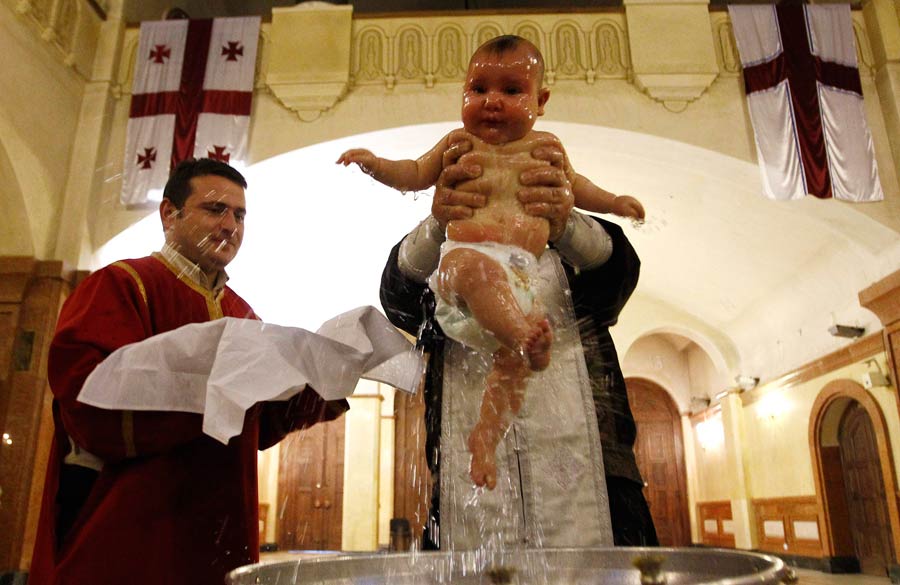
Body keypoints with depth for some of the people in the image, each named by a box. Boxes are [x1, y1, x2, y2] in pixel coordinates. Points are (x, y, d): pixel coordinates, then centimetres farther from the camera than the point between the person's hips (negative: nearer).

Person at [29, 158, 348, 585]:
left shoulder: (242, 315, 12)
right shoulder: (119, 285, -8)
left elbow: (257, 431, 10)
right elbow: (93, 410, -22)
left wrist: (316, 384, -6)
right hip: (122, 540, -6)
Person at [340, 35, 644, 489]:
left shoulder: (545, 146, 20)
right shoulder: (459, 143, 17)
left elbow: (572, 185, 39)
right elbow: (416, 175, 30)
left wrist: (612, 202, 28)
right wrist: (375, 163, 14)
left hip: (520, 271, 2)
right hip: (461, 255, -2)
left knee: (513, 356, -18)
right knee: (476, 269, -41)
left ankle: (486, 435, -6)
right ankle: (523, 333, -52)